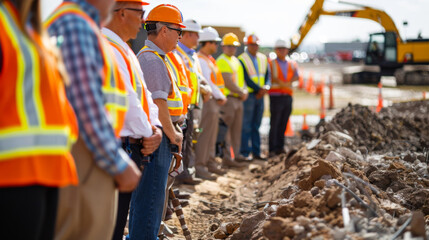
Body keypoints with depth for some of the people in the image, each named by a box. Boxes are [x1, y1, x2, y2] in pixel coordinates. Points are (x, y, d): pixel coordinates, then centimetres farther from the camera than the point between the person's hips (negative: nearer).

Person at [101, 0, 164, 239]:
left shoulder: (124, 50, 16)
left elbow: (144, 94, 15)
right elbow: (126, 101, -21)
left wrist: (156, 128, -1)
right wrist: (148, 134, -8)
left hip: (133, 148, 10)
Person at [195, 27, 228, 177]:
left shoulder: (209, 59, 18)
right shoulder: (200, 60, -13)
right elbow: (207, 82, -17)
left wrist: (221, 97, 8)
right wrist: (220, 97, -11)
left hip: (215, 102, 10)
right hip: (207, 100, -10)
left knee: (212, 134, 14)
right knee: (204, 135, -8)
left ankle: (210, 162, 21)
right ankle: (199, 165, -3)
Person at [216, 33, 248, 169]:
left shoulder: (236, 61, 20)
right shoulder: (221, 61, -9)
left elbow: (241, 78, 21)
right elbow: (228, 82, -16)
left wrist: (245, 91, 2)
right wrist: (241, 93, -9)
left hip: (238, 99, 9)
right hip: (228, 98, -9)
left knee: (236, 130, 10)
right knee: (225, 130, -7)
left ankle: (233, 157, 15)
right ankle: (226, 158, -6)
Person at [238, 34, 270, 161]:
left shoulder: (263, 59, 13)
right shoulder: (242, 59, -7)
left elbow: (267, 75, 10)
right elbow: (246, 79, -13)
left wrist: (265, 87, -10)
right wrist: (259, 89, -15)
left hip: (260, 95, 6)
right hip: (248, 95, -6)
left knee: (256, 126, 11)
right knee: (246, 126, -4)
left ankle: (256, 152, 15)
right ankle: (245, 153, 0)